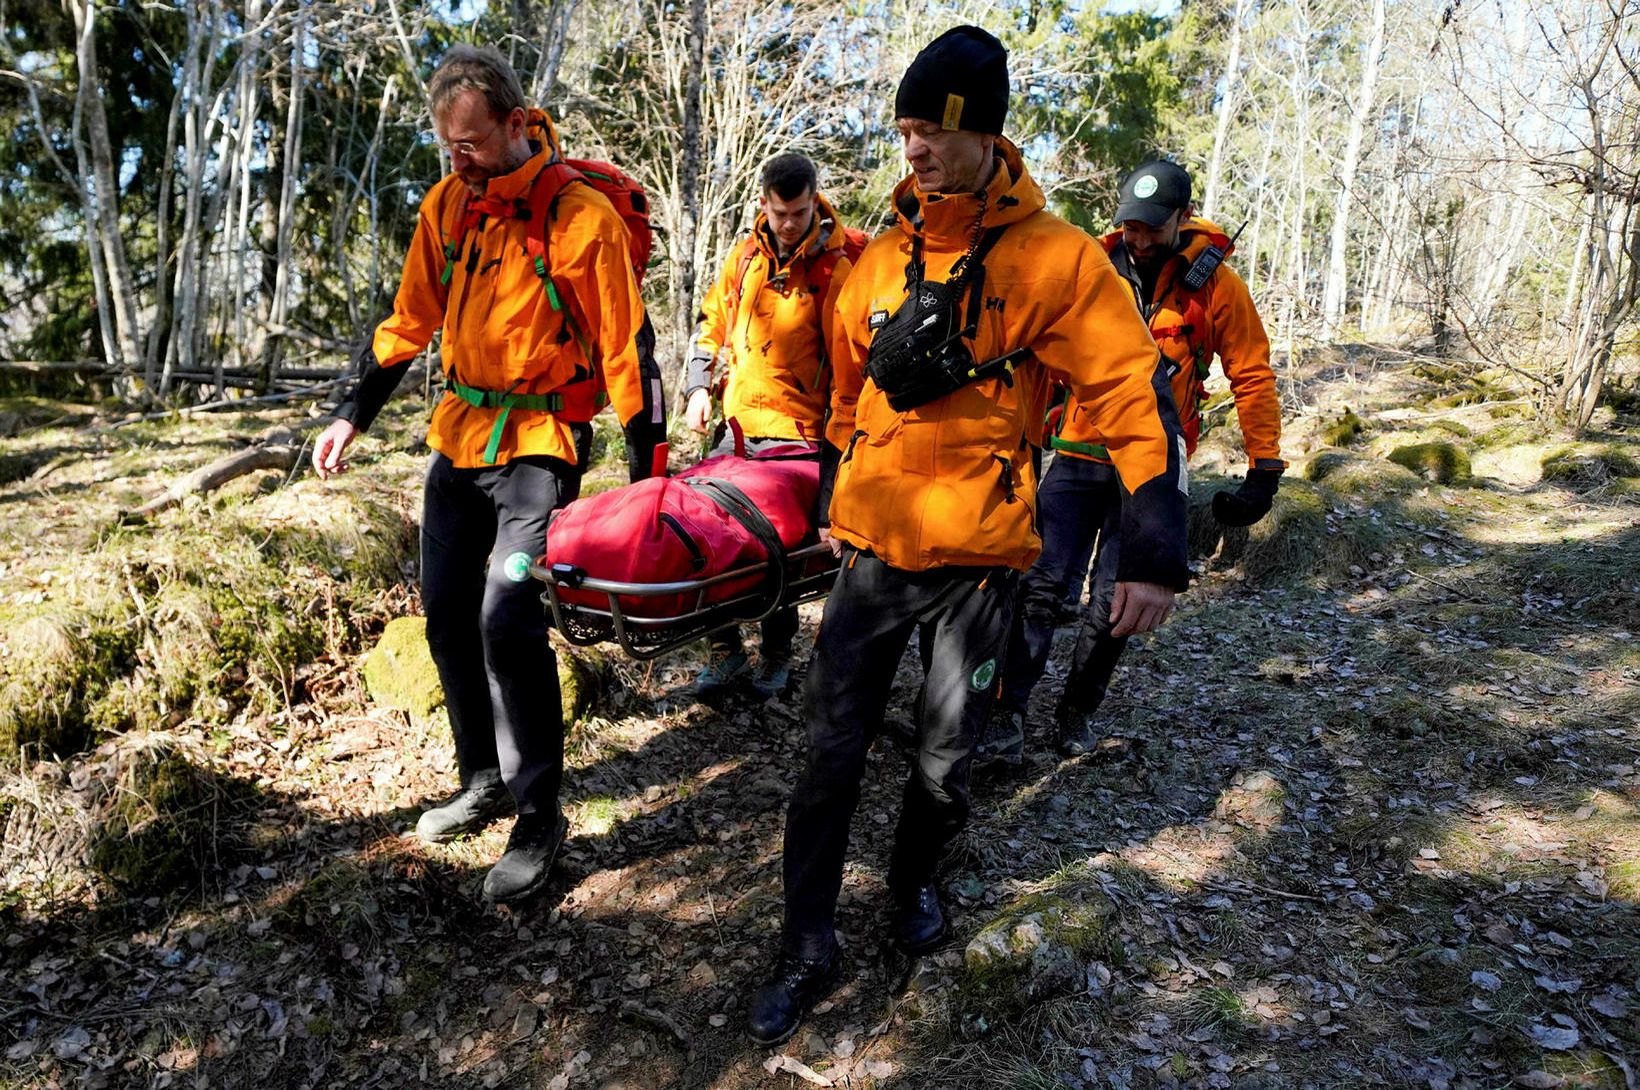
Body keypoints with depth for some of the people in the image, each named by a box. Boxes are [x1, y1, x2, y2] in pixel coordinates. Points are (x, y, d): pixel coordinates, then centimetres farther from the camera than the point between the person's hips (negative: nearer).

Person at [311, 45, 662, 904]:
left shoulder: (581, 216, -13)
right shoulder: (448, 204, 5)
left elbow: (624, 347, -11)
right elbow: (410, 320, 15)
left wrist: (643, 471, -12)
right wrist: (354, 415, 13)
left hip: (540, 439, -7)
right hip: (460, 430, 7)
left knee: (506, 619, -15)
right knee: (447, 612, 10)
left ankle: (539, 816, 2)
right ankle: (484, 779, 28)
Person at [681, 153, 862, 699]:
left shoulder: (837, 266, -7)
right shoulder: (746, 255, 9)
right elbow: (712, 324, 20)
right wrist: (700, 386, 9)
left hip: (798, 434, -5)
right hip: (740, 425, 5)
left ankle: (776, 655, 19)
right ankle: (724, 649, 16)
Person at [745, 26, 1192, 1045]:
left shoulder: (1057, 259, -9)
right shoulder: (881, 258, 6)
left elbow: (1138, 396, -12)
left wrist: (1156, 550, -19)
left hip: (979, 559, -3)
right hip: (874, 550, 3)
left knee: (945, 758, 11)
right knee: (833, 751, 4)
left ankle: (914, 880, 42)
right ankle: (808, 950, 20)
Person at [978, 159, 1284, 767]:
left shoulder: (1215, 284, -1)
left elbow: (1252, 377, 4)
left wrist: (1265, 470, 0)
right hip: (1078, 455, 1)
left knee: (1113, 603, 3)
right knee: (1043, 584, -7)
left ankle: (1079, 710, 22)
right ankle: (1007, 711, 1)